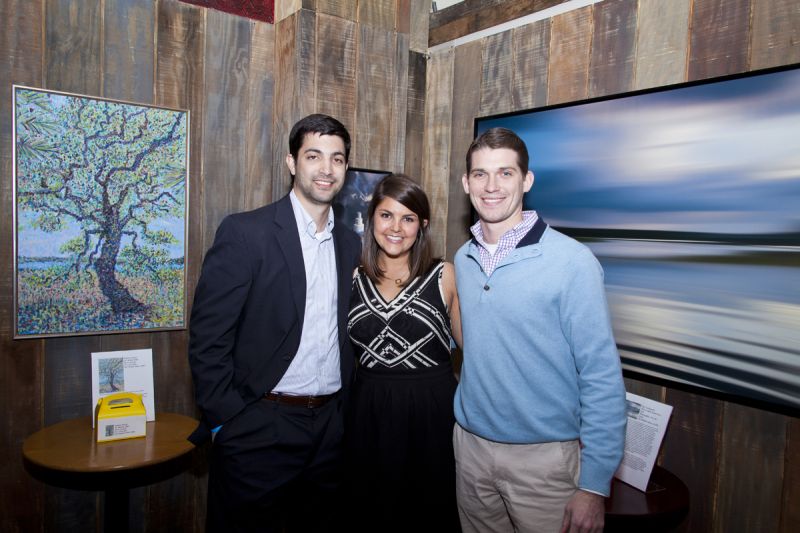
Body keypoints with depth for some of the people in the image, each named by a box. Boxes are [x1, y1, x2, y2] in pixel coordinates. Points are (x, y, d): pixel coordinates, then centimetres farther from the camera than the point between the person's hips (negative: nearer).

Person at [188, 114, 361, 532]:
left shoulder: (350, 243, 6)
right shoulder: (245, 232, -11)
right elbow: (208, 338, -12)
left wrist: (343, 410, 8)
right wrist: (227, 421, -12)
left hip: (330, 428, 5)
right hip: (258, 429, -5)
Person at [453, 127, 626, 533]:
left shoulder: (572, 262, -15)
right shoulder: (463, 259, 2)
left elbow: (602, 377, -13)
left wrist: (594, 485, -14)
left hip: (545, 456, -5)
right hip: (470, 446, 5)